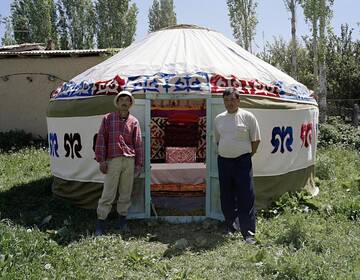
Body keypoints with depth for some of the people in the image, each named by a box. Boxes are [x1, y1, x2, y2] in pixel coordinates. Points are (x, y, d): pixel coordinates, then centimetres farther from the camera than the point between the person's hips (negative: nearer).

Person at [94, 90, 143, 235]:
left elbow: (138, 143, 12)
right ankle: (100, 221, 6)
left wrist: (139, 163, 8)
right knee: (108, 193, -3)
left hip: (129, 160, 2)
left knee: (126, 192, 8)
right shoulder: (107, 118, 7)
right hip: (112, 160, -2)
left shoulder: (134, 121, 11)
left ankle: (122, 218, 21)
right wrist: (101, 160, -3)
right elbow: (101, 140, 4)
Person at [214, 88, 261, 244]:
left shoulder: (248, 117, -3)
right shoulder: (218, 118, 10)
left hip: (242, 162, -4)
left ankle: (248, 233, 6)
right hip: (223, 161, 5)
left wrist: (247, 156, 2)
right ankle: (230, 227, 29)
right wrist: (223, 153, 11)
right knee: (226, 197, 12)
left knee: (246, 198, -3)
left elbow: (256, 140, 1)